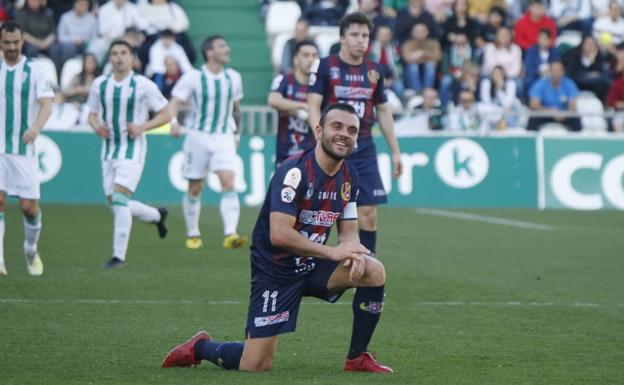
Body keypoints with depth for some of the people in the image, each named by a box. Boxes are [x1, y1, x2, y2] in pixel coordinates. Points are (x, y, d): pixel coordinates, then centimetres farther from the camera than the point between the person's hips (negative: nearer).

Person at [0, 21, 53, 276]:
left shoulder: (35, 72, 0)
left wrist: (35, 127, -30)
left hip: (25, 149, -1)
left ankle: (31, 251, 27)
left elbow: (46, 104, -12)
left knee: (29, 206, 0)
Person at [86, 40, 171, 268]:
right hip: (109, 148, 6)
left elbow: (166, 114, -2)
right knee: (116, 204, 7)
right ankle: (157, 215, 36)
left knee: (119, 197, -19)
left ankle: (119, 255, -14)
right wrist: (96, 126, -6)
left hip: (133, 148, -6)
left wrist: (142, 127, -16)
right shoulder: (100, 84, 6)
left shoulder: (143, 85, -7)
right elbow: (92, 114, 17)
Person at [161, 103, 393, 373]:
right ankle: (200, 348, 23)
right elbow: (279, 235, -28)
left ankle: (357, 358, -1)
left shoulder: (349, 176, 3)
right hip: (275, 270, -7)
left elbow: (348, 232, 9)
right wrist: (332, 252, -26)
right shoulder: (294, 171, -22)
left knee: (374, 272, -17)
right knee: (255, 366, -9)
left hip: (312, 265, 7)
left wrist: (352, 251, -16)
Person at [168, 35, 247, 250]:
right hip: (198, 136, -2)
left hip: (224, 138, 2)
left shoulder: (233, 77, 6)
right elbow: (174, 101, -11)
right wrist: (173, 121, -30)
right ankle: (192, 235, 25)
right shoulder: (193, 77, -6)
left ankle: (230, 235, -26)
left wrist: (237, 133, 25)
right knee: (195, 189, 7)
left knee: (228, 182, -17)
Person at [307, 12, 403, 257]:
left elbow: (383, 111, 18)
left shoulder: (374, 70, 10)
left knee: (368, 211, -3)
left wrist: (395, 151, 15)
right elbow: (313, 106, -9)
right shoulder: (324, 67, -3)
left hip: (364, 151, 3)